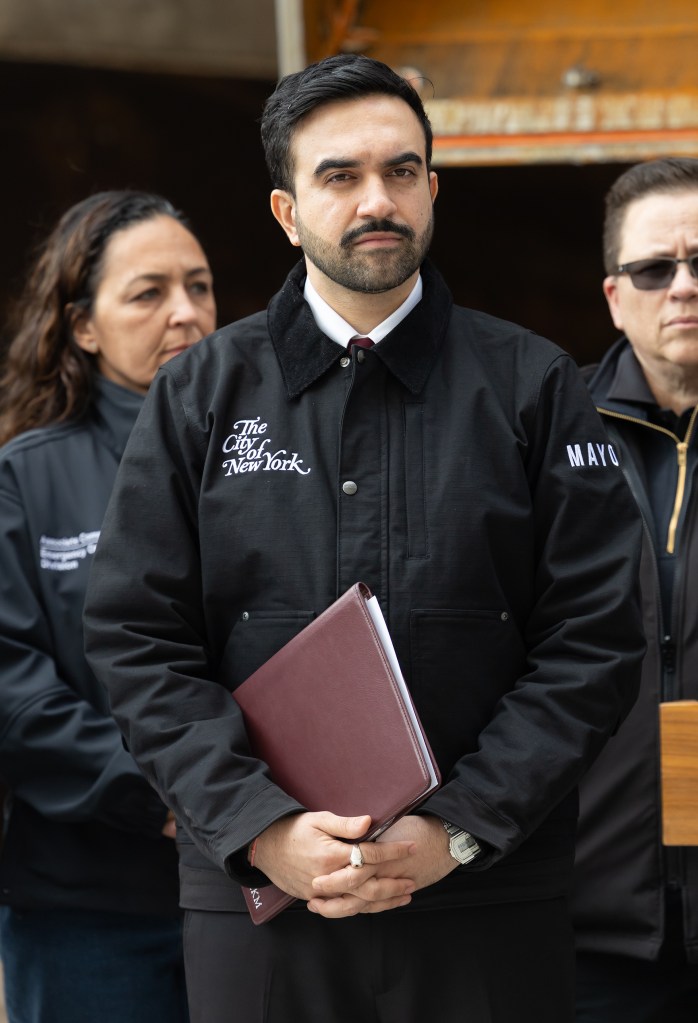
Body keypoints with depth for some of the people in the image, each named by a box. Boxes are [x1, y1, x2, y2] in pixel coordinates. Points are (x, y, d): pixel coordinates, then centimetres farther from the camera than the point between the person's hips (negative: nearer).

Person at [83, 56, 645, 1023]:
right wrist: (261, 827, -11)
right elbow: (136, 639, 2)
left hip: (487, 902, 0)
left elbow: (594, 638, -1)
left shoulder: (532, 387, 4)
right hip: (256, 897, 1)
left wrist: (459, 829, -10)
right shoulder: (201, 395, 7)